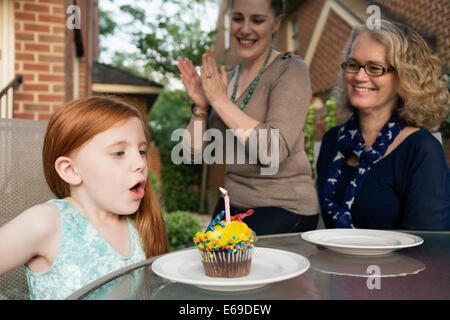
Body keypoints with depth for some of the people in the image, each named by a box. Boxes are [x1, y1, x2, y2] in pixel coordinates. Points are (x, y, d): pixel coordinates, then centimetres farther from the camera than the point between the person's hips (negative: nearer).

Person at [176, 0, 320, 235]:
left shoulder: (290, 70, -9)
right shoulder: (226, 79, 8)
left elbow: (274, 152, -24)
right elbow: (195, 149, 6)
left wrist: (220, 100, -19)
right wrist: (200, 106, -10)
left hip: (283, 208, -5)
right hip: (234, 203, 6)